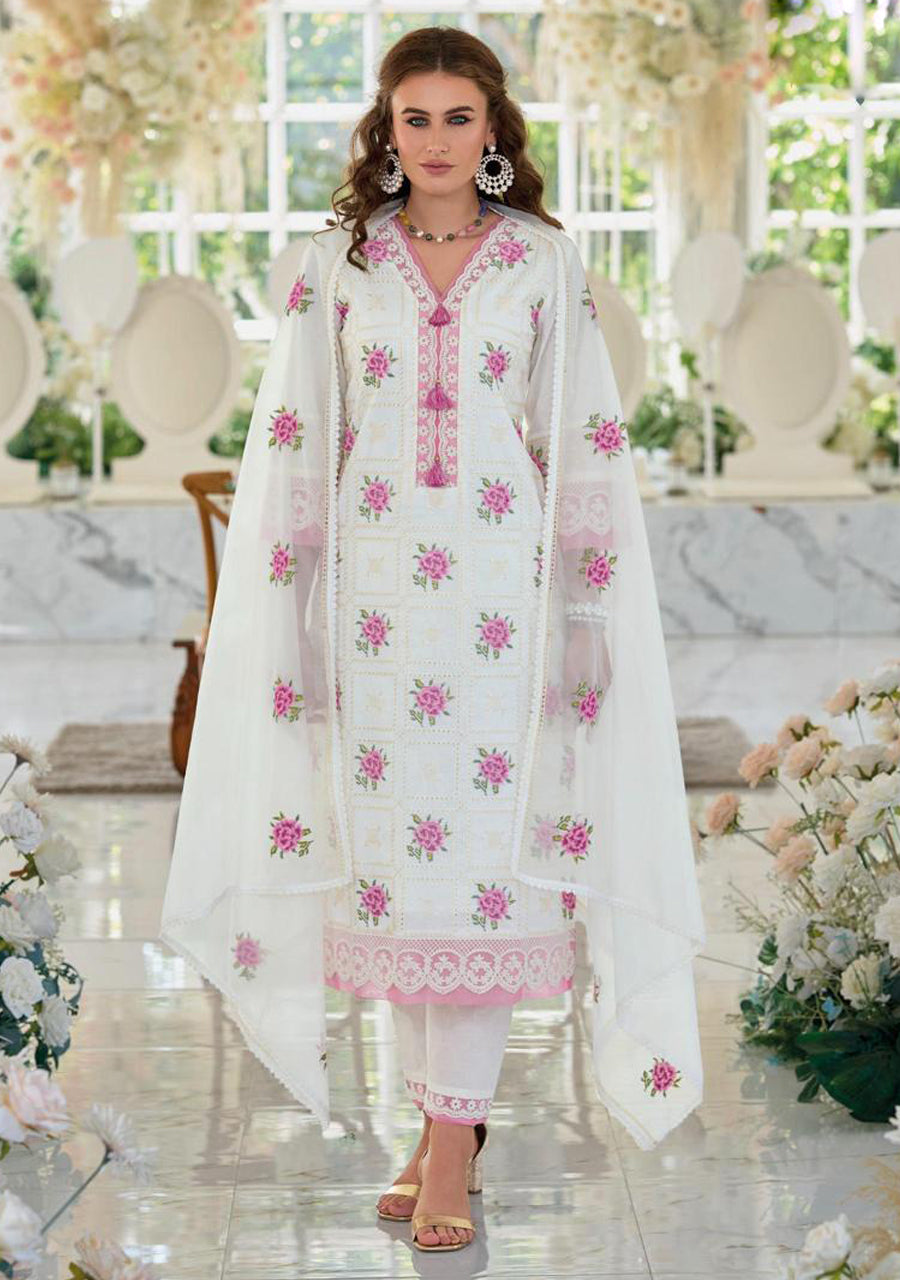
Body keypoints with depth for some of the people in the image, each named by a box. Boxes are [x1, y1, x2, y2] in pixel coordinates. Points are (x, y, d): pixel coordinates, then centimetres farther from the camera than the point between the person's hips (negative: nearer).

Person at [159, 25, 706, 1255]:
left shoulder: (545, 261, 4)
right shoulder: (336, 262, 7)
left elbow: (587, 446, 4)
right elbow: (292, 443, 7)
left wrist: (585, 613, 0)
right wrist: (293, 615, 3)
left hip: (498, 589, -1)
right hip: (374, 590, 2)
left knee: (485, 847, -6)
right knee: (388, 844, 2)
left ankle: (456, 1129, -1)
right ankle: (443, 1119, 13)